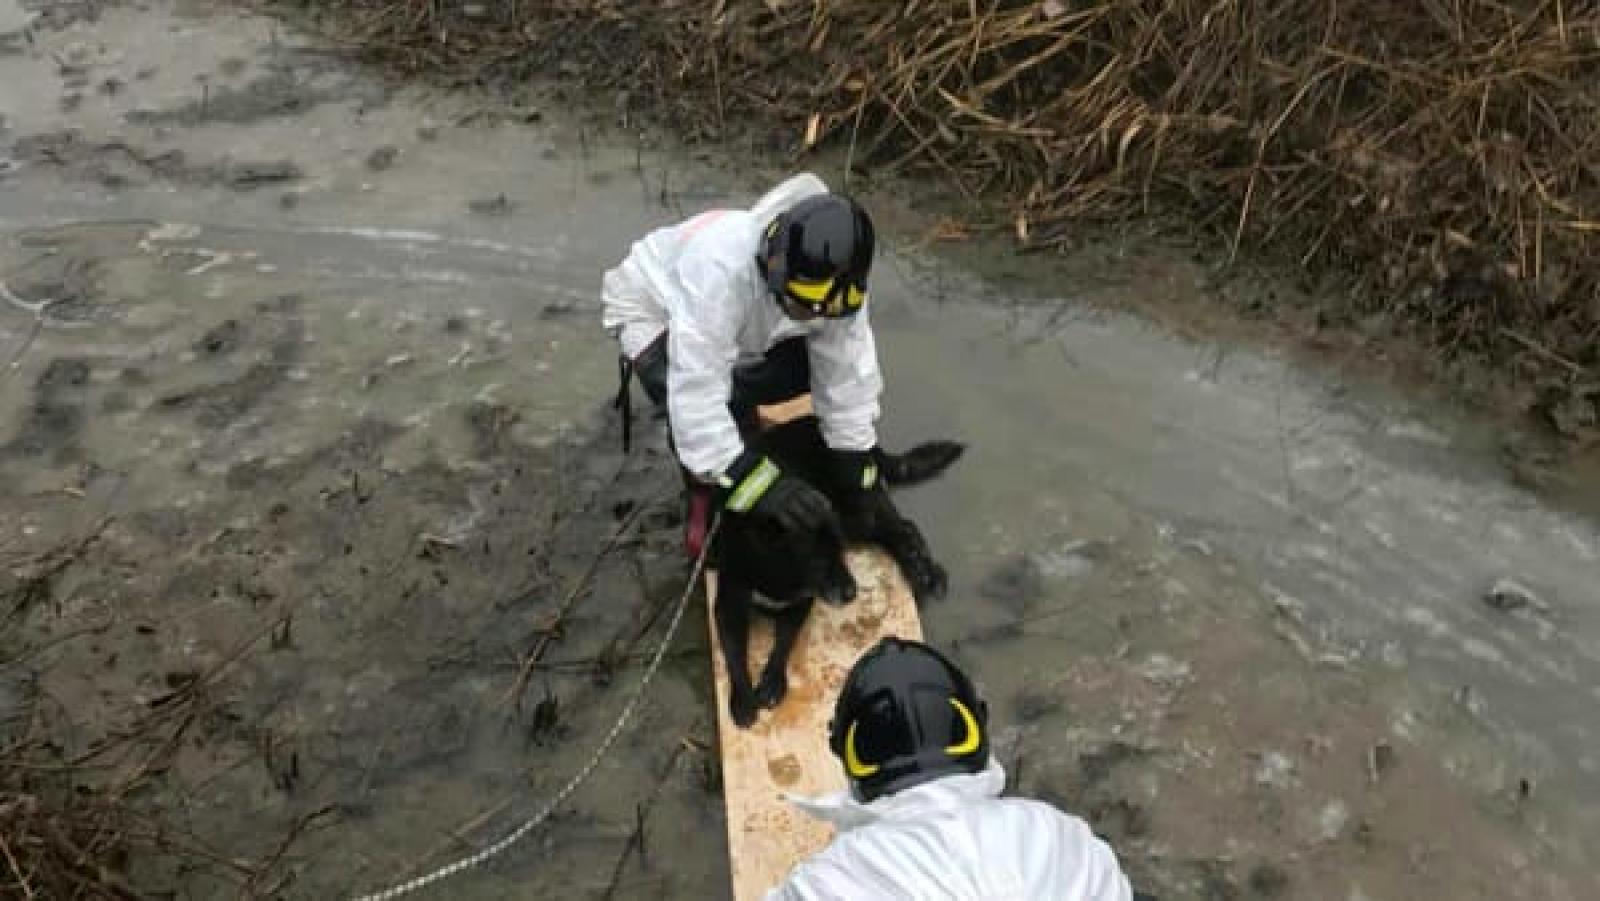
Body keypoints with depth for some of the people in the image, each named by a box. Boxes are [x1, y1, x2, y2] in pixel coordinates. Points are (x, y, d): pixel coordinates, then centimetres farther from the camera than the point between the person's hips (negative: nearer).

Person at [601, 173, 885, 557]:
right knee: (693, 409, -31)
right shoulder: (721, 272, -47)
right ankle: (705, 496, -3)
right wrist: (759, 484, -47)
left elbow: (847, 372, -18)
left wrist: (857, 466, -16)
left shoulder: (833, 284, -28)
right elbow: (697, 397, -46)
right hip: (653, 308, -6)